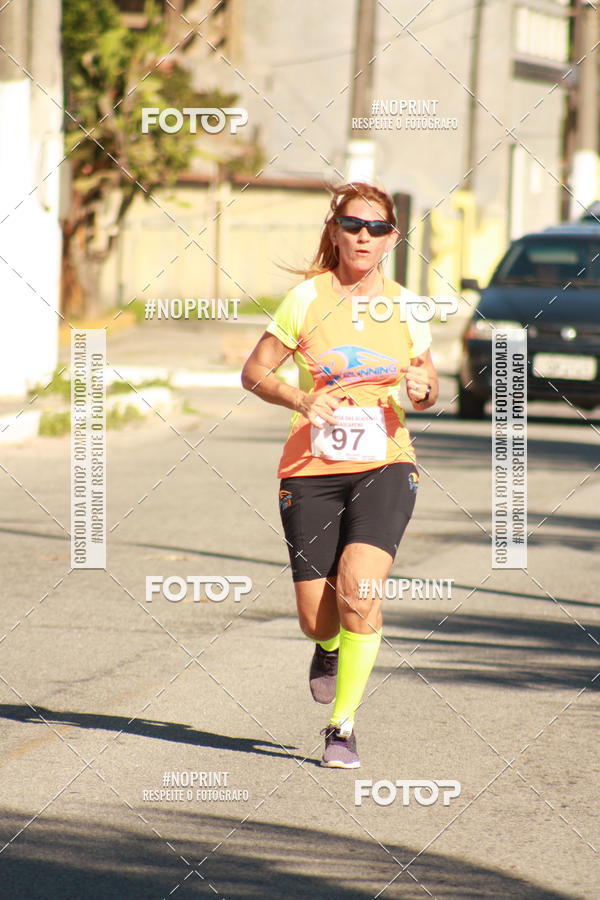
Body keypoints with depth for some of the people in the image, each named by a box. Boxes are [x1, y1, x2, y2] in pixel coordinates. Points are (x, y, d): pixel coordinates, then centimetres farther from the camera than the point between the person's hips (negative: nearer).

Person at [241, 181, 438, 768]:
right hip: (311, 471, 0)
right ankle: (331, 647, 39)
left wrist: (422, 390, -8)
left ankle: (343, 725, -8)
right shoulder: (308, 297, -2)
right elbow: (254, 372, 3)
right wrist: (301, 399, -15)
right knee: (317, 619, -1)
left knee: (359, 588, -22)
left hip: (384, 466, 0)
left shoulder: (405, 308, 5)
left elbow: (427, 391, 16)